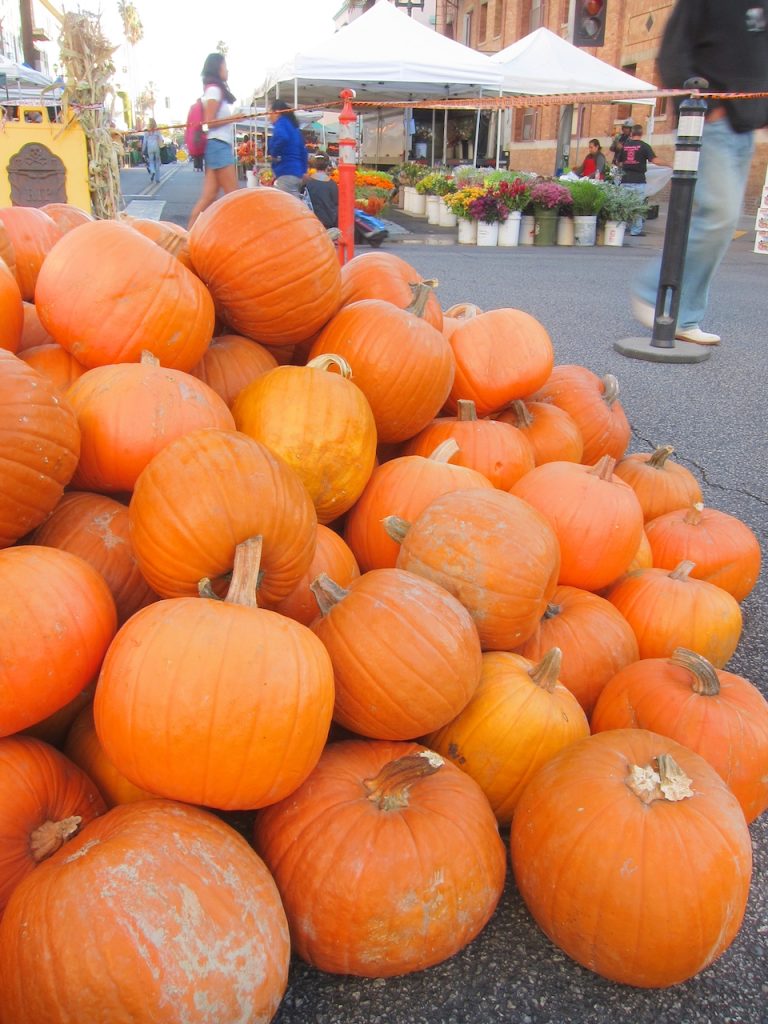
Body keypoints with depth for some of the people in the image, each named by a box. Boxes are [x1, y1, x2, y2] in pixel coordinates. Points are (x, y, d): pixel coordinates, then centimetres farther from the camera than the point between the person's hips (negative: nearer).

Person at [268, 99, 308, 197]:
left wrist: (274, 154, -13)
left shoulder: (281, 123, -4)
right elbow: (303, 150, 25)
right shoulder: (293, 125, 22)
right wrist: (303, 171, 24)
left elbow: (281, 137, -28)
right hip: (297, 172, 10)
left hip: (287, 173, -10)